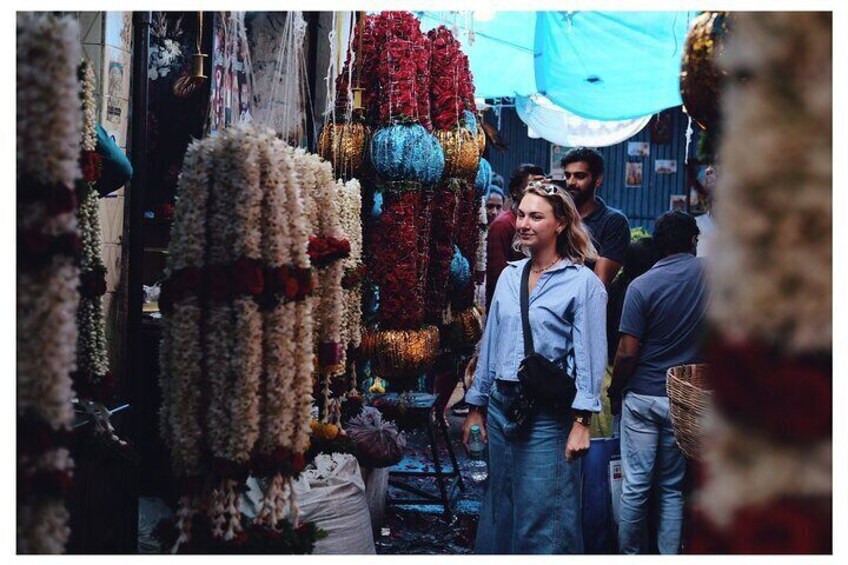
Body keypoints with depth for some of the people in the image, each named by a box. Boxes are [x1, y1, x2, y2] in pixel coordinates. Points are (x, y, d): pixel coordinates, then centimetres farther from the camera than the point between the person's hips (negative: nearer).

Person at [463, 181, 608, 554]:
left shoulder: (583, 282, -7)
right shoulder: (509, 275, 11)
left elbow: (589, 356, -10)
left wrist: (581, 422, -15)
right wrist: (477, 406, 16)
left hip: (548, 414, -6)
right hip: (501, 406, 6)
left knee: (543, 521, -3)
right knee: (499, 509, 16)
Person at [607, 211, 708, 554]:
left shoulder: (642, 286, -10)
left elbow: (627, 352, -11)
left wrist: (614, 391, 2)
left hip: (642, 397, -2)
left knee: (635, 485, 7)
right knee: (672, 487, 11)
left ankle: (629, 554, 17)